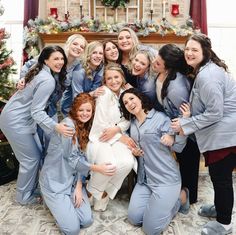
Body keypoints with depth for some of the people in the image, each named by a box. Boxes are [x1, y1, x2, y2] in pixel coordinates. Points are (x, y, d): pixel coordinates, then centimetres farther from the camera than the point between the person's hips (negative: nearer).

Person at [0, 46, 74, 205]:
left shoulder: (41, 71, 4)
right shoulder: (48, 81, -24)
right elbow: (37, 111, -27)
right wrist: (56, 126, -38)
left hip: (21, 118, 10)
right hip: (16, 121, -10)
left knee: (37, 154, 16)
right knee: (31, 159, 2)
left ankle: (31, 188, 32)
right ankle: (25, 197, 20)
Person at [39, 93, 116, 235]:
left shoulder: (87, 129, 6)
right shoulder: (68, 124, -17)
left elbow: (81, 159, 1)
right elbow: (71, 158, -19)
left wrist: (79, 186, -8)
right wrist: (97, 168, -25)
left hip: (74, 180, 7)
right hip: (55, 181, -6)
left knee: (87, 221, -4)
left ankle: (63, 202, 20)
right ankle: (55, 201, 15)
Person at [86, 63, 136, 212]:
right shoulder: (105, 92, -9)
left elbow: (128, 120, 5)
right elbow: (101, 123, -14)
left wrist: (117, 128, -15)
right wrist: (121, 137, -12)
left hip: (117, 138, 5)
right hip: (99, 138, -5)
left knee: (128, 163, -25)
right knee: (110, 164, -32)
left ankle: (105, 192, 0)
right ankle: (91, 192, -1)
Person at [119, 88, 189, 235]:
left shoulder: (160, 117, -10)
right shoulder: (132, 124, 10)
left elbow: (178, 147, -11)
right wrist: (133, 150, 1)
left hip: (166, 179, -7)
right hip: (144, 179, 7)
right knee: (134, 219, 5)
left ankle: (180, 197, 16)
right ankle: (164, 202, 24)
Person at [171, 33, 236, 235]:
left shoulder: (207, 75, -21)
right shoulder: (203, 70, 12)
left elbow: (215, 113, -23)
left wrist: (185, 124, -17)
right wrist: (188, 118, 6)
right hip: (220, 133, 10)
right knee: (218, 174, 21)